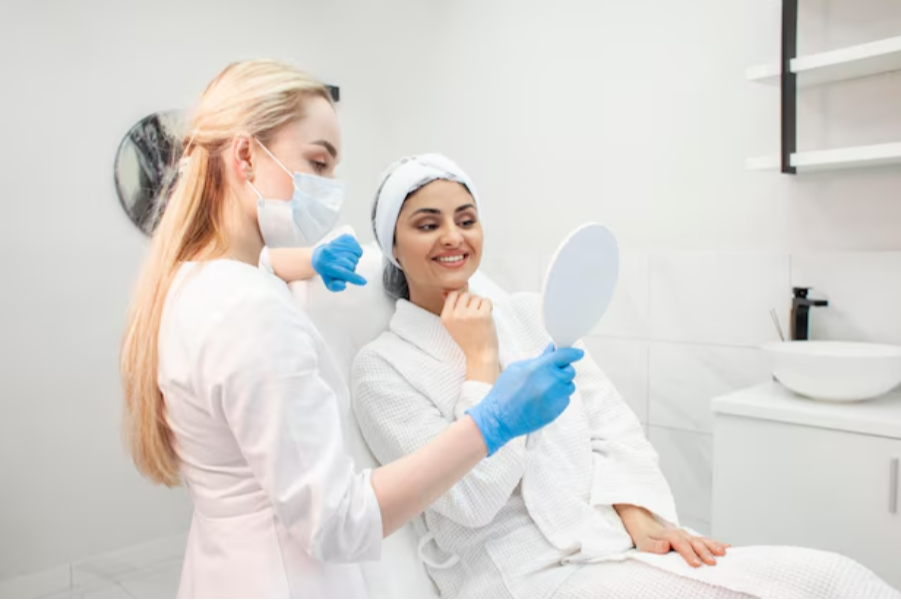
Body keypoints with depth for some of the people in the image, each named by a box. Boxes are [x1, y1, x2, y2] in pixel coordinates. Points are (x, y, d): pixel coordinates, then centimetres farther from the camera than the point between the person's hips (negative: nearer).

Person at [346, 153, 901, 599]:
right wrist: (480, 362, -11)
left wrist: (636, 513, -9)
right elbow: (470, 500, -13)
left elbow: (611, 424, 7)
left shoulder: (531, 314, 11)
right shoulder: (382, 368, -4)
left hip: (619, 542, 6)